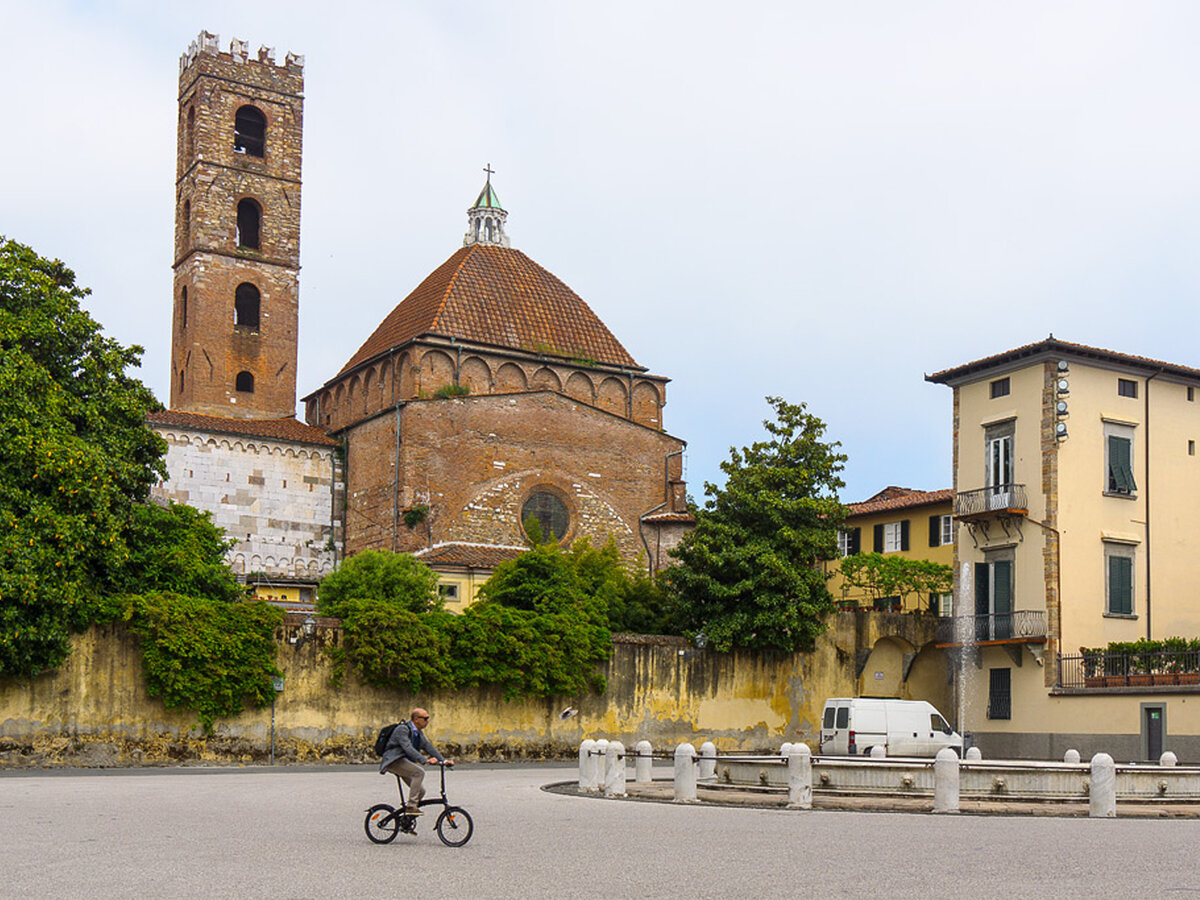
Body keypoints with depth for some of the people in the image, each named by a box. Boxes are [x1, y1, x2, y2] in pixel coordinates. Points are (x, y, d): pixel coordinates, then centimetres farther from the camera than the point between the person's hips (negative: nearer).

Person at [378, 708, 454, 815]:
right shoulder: (402, 729, -18)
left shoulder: (419, 732, 12)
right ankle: (411, 806, -25)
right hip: (394, 761, -9)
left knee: (421, 791, -4)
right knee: (419, 772, -28)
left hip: (405, 762, 9)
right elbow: (408, 748, -30)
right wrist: (426, 760, -40)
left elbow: (428, 746, 10)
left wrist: (444, 760, -2)